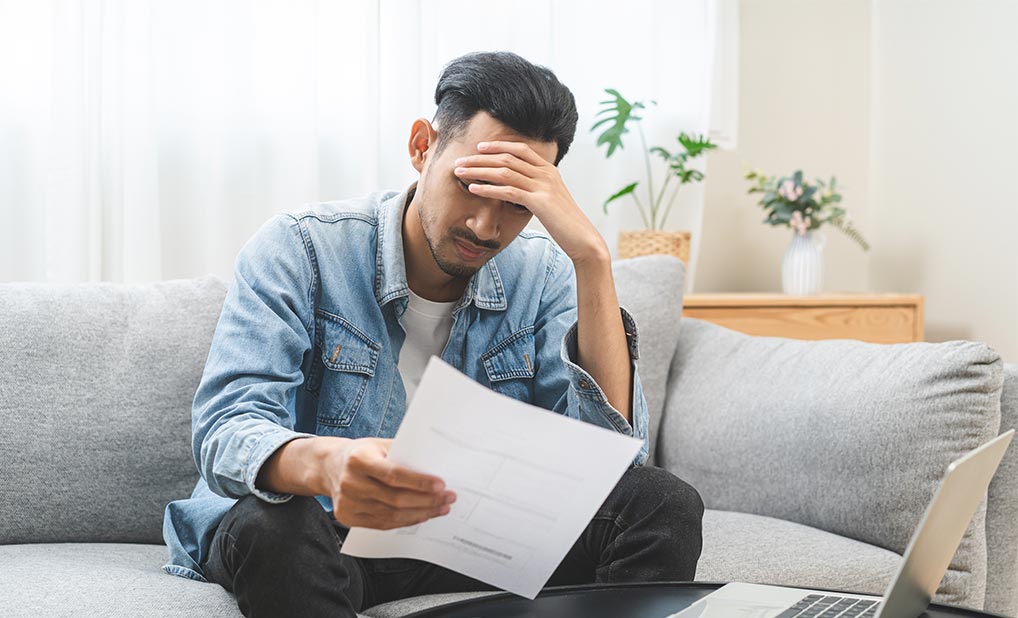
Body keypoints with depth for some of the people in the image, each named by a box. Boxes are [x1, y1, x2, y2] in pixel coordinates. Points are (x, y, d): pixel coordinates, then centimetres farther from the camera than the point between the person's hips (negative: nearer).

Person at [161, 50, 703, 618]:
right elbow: (225, 432, -23)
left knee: (664, 502, -18)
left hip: (467, 545, 3)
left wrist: (592, 257, -23)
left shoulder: (541, 277, -1)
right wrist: (325, 463, -48)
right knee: (271, 524, -39)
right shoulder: (299, 251, -12)